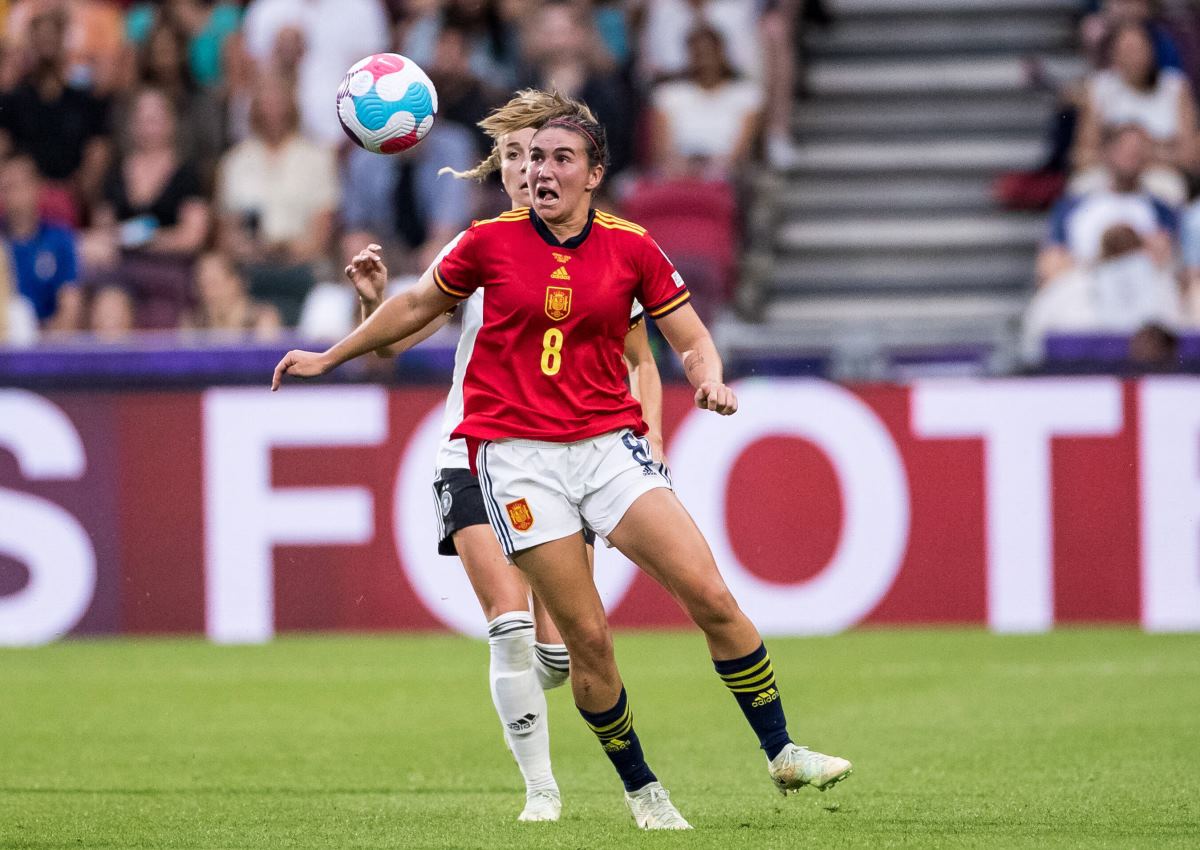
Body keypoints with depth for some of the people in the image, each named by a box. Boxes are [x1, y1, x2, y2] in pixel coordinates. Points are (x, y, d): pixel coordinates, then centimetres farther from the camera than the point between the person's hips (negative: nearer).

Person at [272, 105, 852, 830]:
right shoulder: (491, 241, 1)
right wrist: (329, 357, 24)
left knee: (711, 595, -11)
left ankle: (781, 753, 2)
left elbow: (693, 340, 9)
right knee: (588, 636, -6)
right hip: (516, 455, -1)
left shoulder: (631, 248, 3)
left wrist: (710, 381, -14)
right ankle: (641, 789, 11)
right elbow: (418, 306, 17)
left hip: (609, 443, 1)